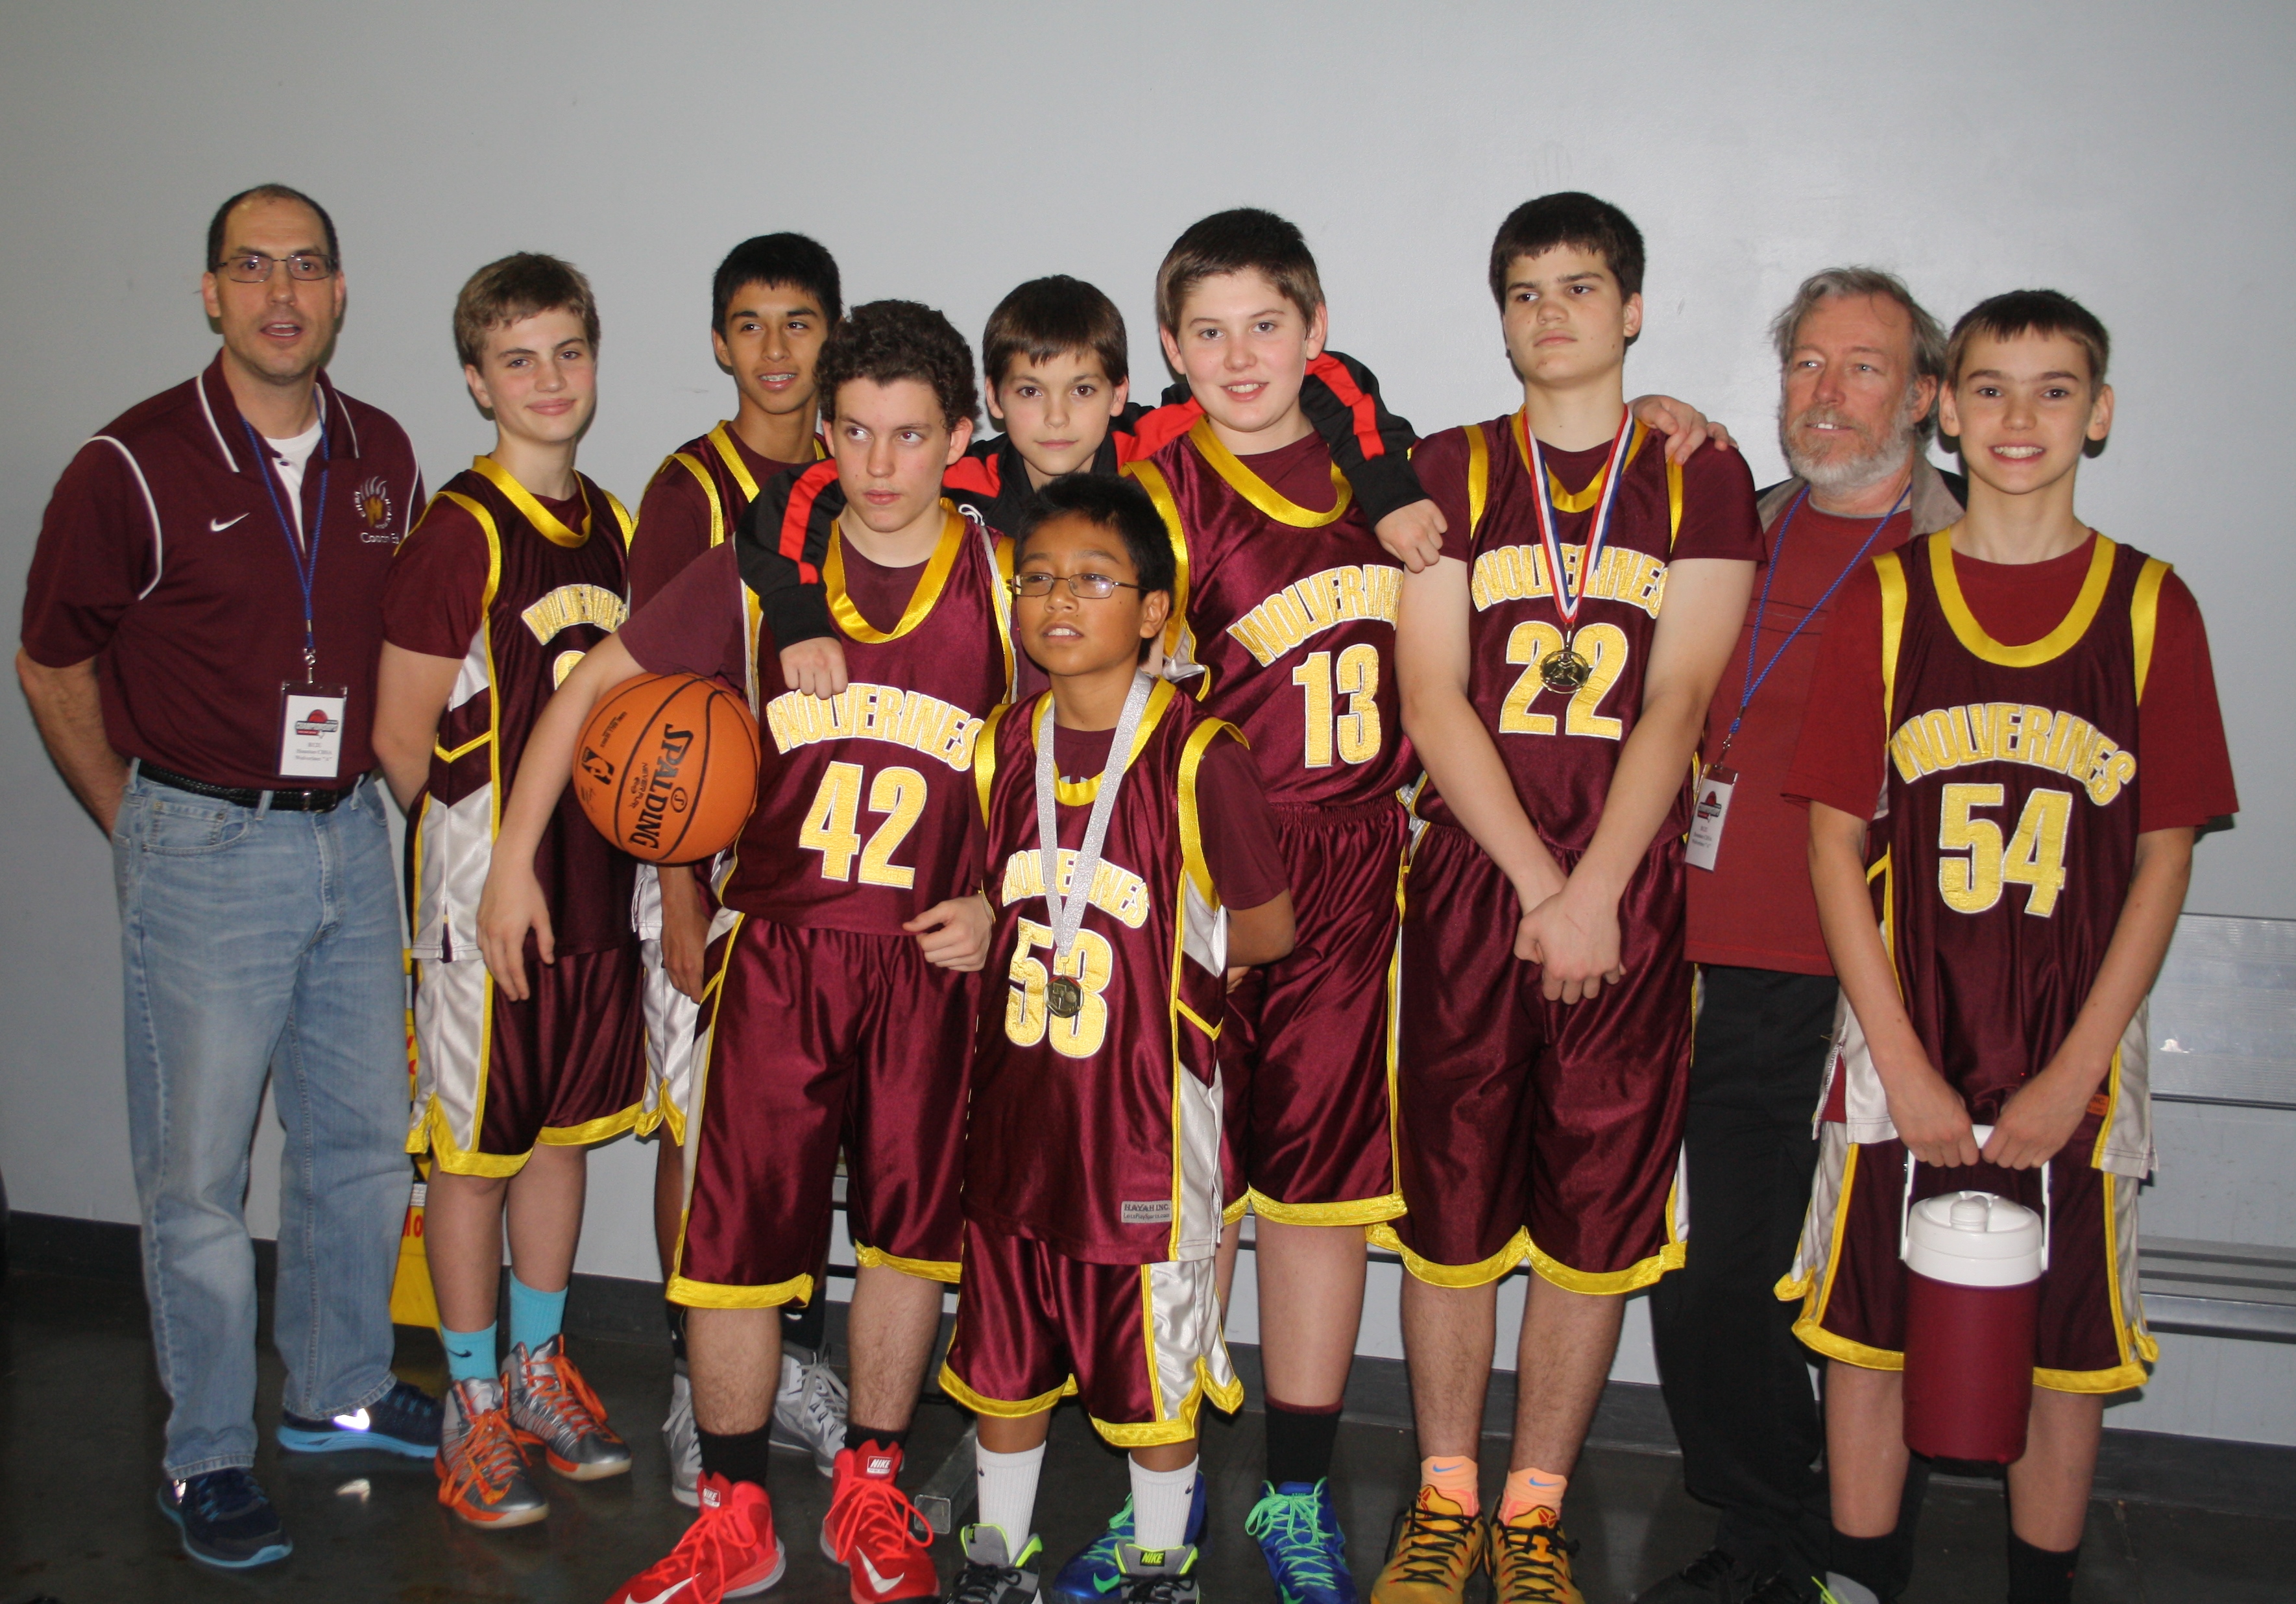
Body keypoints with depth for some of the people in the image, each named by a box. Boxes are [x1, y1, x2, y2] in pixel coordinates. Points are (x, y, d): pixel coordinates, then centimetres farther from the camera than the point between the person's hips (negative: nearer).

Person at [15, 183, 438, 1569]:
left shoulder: (386, 457, 4)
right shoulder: (134, 465, -10)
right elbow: (51, 666, 0)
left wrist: (363, 775, 10)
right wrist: (147, 827, 1)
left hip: (353, 839, 5)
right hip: (205, 849, -5)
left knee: (363, 1134, 15)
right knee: (198, 1167, 3)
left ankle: (342, 1391, 34)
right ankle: (208, 1454, 20)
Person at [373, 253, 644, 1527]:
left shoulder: (612, 524, 9)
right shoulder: (460, 532, -12)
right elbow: (403, 736, -11)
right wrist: (484, 853, -2)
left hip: (594, 877, 6)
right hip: (484, 889, -6)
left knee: (564, 1130, 16)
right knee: (475, 1149, 5)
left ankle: (539, 1371, 32)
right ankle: (474, 1407, 21)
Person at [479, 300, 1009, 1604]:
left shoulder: (1004, 585, -1)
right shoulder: (759, 570, 1)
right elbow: (597, 686, 8)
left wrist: (999, 904, -5)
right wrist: (516, 853, 4)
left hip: (933, 961, 0)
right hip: (778, 949, 0)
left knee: (911, 1226, 9)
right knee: (735, 1232, 0)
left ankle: (872, 1493, 29)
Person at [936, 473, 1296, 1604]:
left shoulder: (1196, 756, -14)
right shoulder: (1002, 746, 3)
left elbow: (1264, 928, -7)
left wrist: (1146, 955, -2)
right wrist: (1023, 948, 1)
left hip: (1145, 1101, -5)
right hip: (1017, 1096, 5)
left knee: (1154, 1354, 10)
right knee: (1005, 1348, 18)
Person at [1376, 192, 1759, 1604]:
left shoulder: (1701, 479, 7)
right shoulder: (1450, 472, 8)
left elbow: (1675, 705, -2)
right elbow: (1434, 702, -1)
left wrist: (1592, 894, -13)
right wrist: (1537, 886, -10)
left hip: (1632, 895, 0)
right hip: (1468, 883, 0)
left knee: (1598, 1215, 4)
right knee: (1451, 1206, 5)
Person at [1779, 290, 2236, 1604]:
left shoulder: (2150, 605, 1)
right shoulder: (1885, 594, 1)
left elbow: (2166, 860, 0)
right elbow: (1837, 842, -1)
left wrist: (2073, 1074, -7)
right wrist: (1903, 1062, -8)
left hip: (2073, 1056, 0)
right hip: (1902, 1042, 0)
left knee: (2069, 1348, 9)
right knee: (1867, 1332, 8)